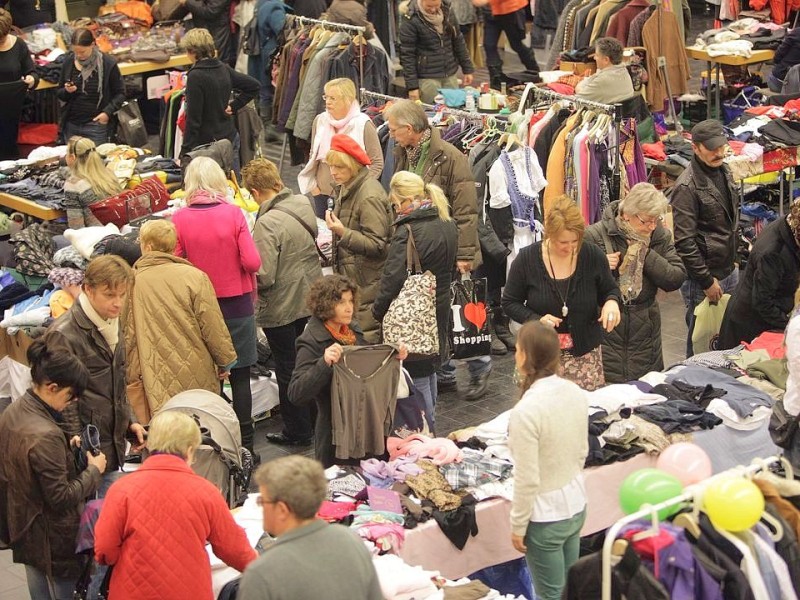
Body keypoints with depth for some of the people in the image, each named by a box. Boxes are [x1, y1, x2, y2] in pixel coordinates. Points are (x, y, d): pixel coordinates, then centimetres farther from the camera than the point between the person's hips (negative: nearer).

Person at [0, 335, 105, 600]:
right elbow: (61, 497, -25)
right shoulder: (45, 435, -30)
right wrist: (93, 471, -12)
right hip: (52, 541, -9)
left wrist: (67, 447, 5)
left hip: (23, 529, 9)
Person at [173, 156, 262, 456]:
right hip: (237, 304, -1)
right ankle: (245, 445, 11)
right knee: (240, 377, 7)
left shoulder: (179, 220, -9)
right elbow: (253, 262, -13)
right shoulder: (233, 214, -11)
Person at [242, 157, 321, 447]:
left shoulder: (268, 222, -26)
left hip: (282, 308, -7)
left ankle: (297, 431, 20)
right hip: (311, 300, 7)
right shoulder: (304, 206, -3)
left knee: (288, 370, 8)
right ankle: (314, 421, 36)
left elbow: (263, 277, -25)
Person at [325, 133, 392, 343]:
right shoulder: (346, 188, 10)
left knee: (366, 337, -7)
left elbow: (377, 245, -22)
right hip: (350, 277, 10)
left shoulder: (369, 196, -20)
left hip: (367, 284, -10)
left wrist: (342, 232, -28)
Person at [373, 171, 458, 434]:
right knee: (430, 371, 21)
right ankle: (431, 429, 32)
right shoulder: (448, 226, 4)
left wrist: (378, 311, -11)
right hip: (439, 311, 9)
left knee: (417, 376, 0)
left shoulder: (407, 232, -22)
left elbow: (393, 279, -24)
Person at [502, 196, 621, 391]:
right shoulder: (526, 259, -7)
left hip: (586, 353, 1)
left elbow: (610, 290, 12)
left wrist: (612, 301, -12)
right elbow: (510, 302, 2)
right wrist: (536, 320, -15)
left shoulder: (593, 256, -4)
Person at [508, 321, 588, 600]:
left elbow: (527, 480, -22)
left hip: (545, 517, -7)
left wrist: (517, 526, -9)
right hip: (576, 505, 7)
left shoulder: (526, 411, -27)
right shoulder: (576, 393, -6)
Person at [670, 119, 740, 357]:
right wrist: (707, 282, -18)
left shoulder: (724, 171, 6)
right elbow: (684, 242, -21)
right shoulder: (687, 187, -20)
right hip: (702, 278, -8)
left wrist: (733, 260, 18)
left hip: (730, 272, 8)